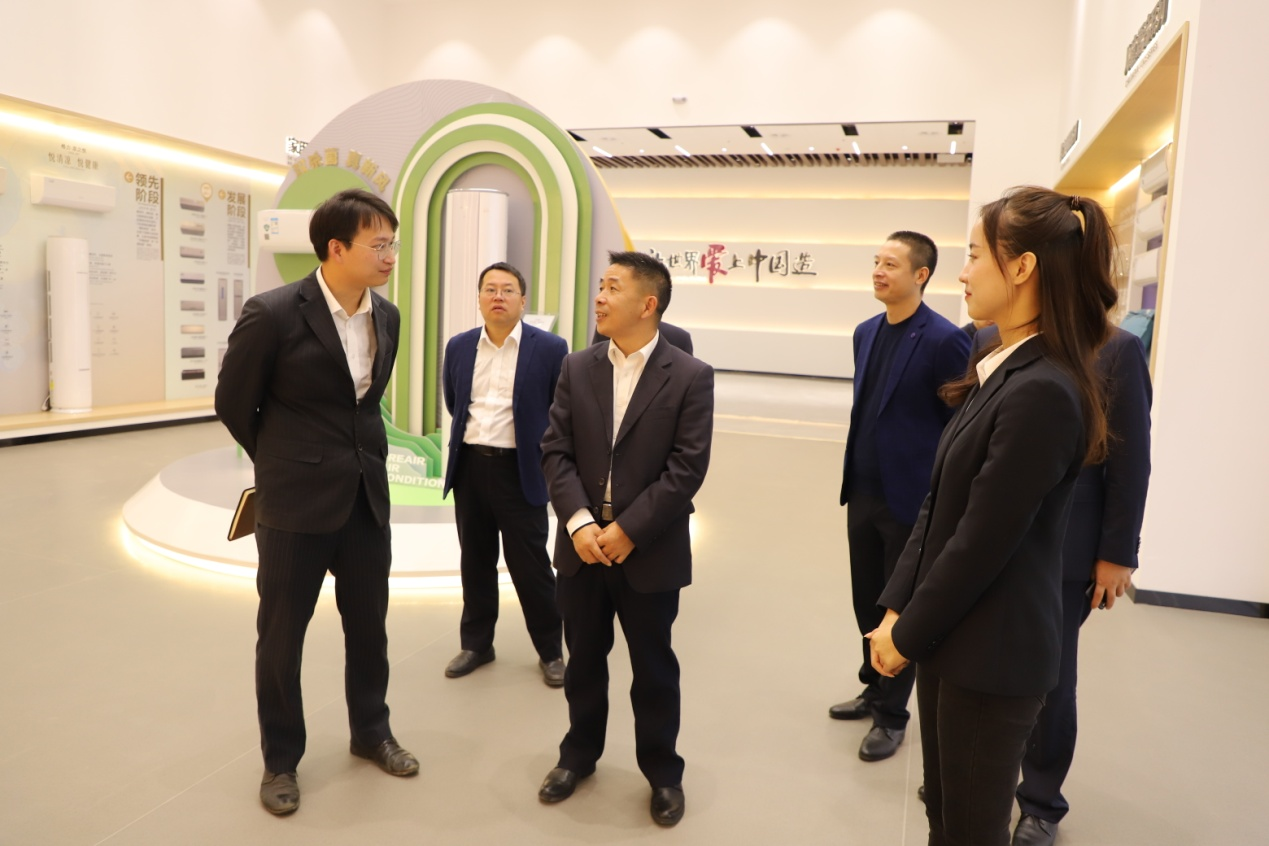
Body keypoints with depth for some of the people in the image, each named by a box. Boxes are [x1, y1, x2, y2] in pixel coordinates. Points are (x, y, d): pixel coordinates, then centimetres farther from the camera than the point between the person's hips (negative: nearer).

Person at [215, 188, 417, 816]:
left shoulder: (386, 317, 2)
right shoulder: (273, 313, -15)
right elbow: (234, 404, -1)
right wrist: (285, 464, 11)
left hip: (367, 497, 5)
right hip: (296, 502, -5)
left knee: (369, 625, 17)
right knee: (281, 635, 11)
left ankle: (370, 732, 38)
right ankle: (281, 758, 30)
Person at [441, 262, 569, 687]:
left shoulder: (549, 348, -8)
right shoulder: (459, 346, 5)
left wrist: (532, 440, 7)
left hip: (520, 470, -4)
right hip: (469, 465, 4)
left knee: (531, 566, 4)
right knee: (475, 561, 15)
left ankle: (550, 650, 21)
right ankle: (476, 643, 31)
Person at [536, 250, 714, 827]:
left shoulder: (691, 377, -8)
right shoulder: (576, 369, 3)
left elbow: (687, 469, -13)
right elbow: (555, 451, -1)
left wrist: (627, 530, -17)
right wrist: (578, 522, -14)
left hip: (649, 552, -3)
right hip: (582, 545, 3)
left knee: (653, 669, 12)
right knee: (583, 660, 18)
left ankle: (662, 770, 33)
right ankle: (579, 753, 40)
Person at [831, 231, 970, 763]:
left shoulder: (944, 340, -16)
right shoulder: (866, 332, 7)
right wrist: (854, 472, 15)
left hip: (911, 499, -7)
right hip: (863, 494, 7)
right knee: (867, 600, 18)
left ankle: (892, 714, 25)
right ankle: (875, 690, 38)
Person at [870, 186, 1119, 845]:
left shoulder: (1042, 393, -23)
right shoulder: (1002, 370, 6)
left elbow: (983, 541, -22)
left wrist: (908, 633, -9)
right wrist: (897, 610, 4)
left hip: (991, 650, -8)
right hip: (950, 633, 8)